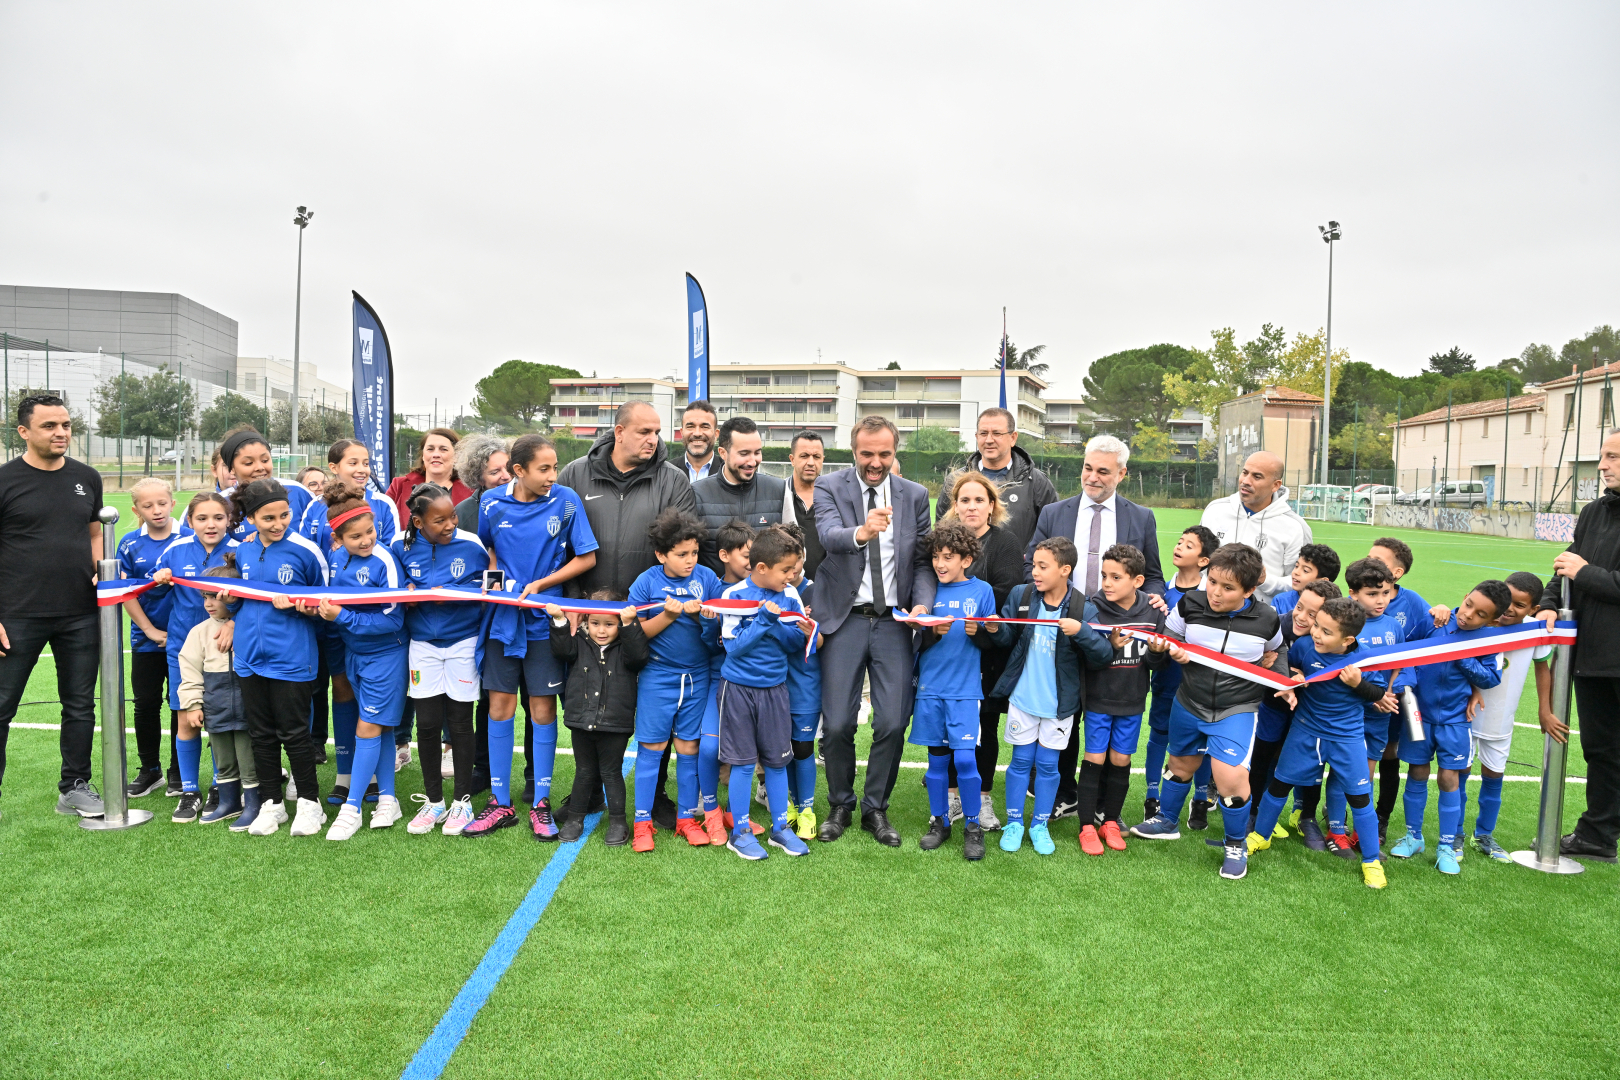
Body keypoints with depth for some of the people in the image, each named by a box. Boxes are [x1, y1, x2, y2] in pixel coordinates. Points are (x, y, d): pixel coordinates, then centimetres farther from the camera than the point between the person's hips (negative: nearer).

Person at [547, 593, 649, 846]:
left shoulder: (625, 647, -3)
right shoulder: (580, 644, 4)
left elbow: (638, 655, -20)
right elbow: (562, 650, -10)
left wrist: (629, 624, -29)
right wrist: (559, 621, -22)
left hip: (614, 725, -2)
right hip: (581, 723, 3)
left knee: (611, 773, 8)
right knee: (584, 772, 16)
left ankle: (618, 822, 19)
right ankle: (575, 818, 28)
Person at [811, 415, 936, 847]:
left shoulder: (915, 495, 7)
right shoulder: (830, 486, -1)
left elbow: (923, 560, 7)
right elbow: (827, 533, -20)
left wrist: (923, 604, -12)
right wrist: (860, 532, -42)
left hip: (894, 622, 2)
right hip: (845, 619, -2)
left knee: (893, 723, 2)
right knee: (837, 724, 3)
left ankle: (876, 808, 23)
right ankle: (840, 806, 26)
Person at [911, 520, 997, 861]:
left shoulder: (982, 590, 1)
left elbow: (992, 642, 3)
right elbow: (918, 642, 3)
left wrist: (978, 632, -17)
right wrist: (934, 631, -16)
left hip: (965, 689, -2)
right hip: (930, 686, 2)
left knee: (965, 758, -7)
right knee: (937, 757, 9)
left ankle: (973, 826, 10)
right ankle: (939, 821, 24)